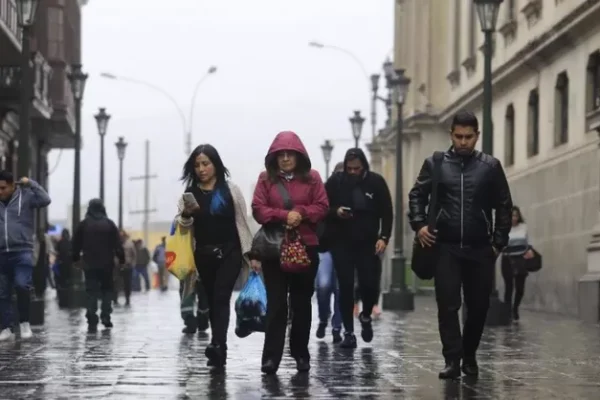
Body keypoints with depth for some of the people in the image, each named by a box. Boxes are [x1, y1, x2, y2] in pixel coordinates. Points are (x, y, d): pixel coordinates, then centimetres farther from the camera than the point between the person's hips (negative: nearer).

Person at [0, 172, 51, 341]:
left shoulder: (26, 196, -1)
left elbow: (45, 200, -12)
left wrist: (30, 183, -12)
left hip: (22, 252, -4)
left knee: (22, 285, -20)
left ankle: (24, 322, -2)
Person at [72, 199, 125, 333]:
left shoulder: (84, 224, 1)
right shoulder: (109, 223, 1)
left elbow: (76, 244, 4)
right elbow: (118, 244, -2)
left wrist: (75, 259, 13)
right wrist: (122, 259, 2)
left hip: (89, 264, 0)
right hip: (107, 264, 0)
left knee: (92, 292, -1)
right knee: (107, 290, 16)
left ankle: (92, 323, -10)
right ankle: (105, 317, 5)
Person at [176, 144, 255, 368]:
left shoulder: (230, 189, 0)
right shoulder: (190, 193, 7)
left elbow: (242, 222, 1)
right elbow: (184, 226, 5)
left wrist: (249, 252, -3)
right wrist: (186, 214, -18)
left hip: (229, 252, -4)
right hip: (204, 255, 4)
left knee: (221, 298, -17)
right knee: (212, 300, 7)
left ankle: (217, 344, -30)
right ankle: (220, 350, 13)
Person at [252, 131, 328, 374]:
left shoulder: (311, 177, 4)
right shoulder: (266, 178, 4)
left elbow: (322, 208, 1)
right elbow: (258, 210, -4)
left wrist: (301, 213, -17)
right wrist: (284, 215, -18)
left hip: (305, 247, 1)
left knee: (301, 302, 8)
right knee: (276, 303, -4)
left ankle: (301, 354, 18)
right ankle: (271, 357, -6)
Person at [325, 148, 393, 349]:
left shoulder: (376, 182, -3)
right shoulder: (335, 181, -3)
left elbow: (387, 212, 0)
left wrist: (384, 237, -10)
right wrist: (335, 212, -17)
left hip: (368, 243, 0)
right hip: (342, 243, 0)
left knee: (370, 284, -5)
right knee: (346, 287, -2)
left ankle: (366, 317, 26)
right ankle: (348, 332, 6)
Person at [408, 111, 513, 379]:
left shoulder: (490, 166, 3)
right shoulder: (435, 164, 4)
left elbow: (504, 207, 6)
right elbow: (417, 195, 10)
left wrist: (499, 242, 1)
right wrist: (419, 225, -6)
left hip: (480, 249, 1)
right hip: (446, 248, -1)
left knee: (478, 306, 7)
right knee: (447, 305, -7)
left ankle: (470, 357, 24)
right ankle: (453, 360, -6)